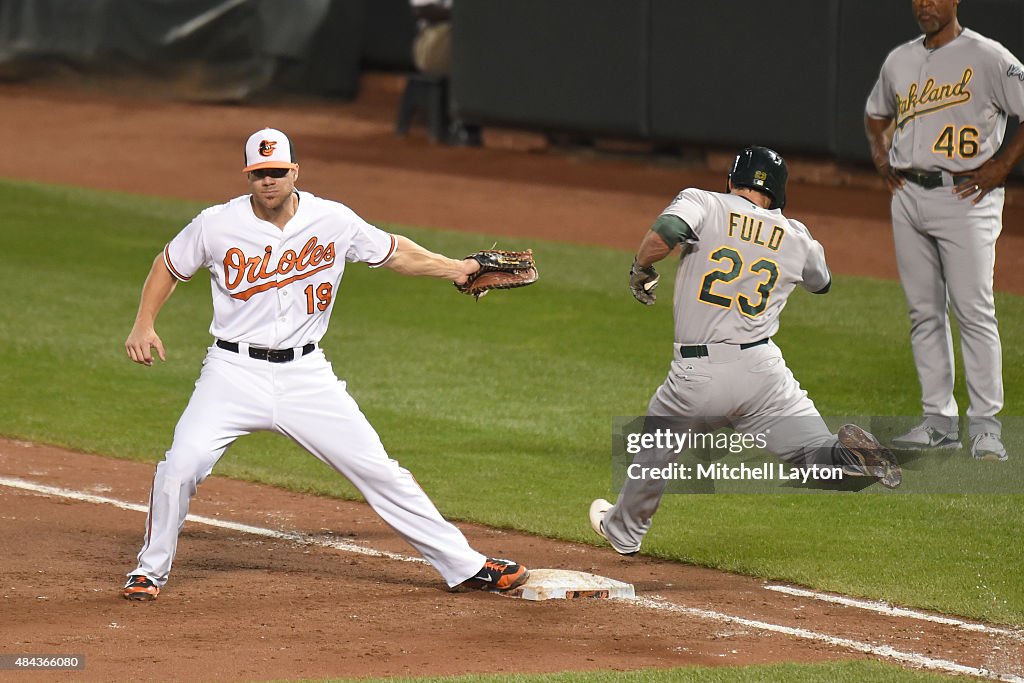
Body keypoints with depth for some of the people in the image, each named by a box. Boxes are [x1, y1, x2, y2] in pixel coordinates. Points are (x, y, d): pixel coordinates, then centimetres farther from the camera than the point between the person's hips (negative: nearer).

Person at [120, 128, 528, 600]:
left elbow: (392, 252, 12)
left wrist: (456, 269, 6)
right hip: (235, 371, -1)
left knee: (377, 470, 0)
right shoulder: (217, 226, -7)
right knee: (181, 465, -19)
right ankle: (151, 570, 4)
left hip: (306, 375, 1)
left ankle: (464, 565, 8)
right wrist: (144, 324, -2)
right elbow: (168, 265, 8)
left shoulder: (334, 221, -3)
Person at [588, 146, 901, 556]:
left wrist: (641, 269, -1)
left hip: (696, 375, -1)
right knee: (818, 458, 2)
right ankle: (847, 455, -31)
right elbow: (821, 281, 30)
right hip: (764, 371, 1)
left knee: (655, 448, 25)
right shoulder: (795, 238, 10)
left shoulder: (702, 203, -1)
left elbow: (664, 234, -22)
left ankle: (622, 530, 41)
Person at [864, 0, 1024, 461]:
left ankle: (986, 425, -7)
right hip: (908, 195, 6)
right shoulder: (899, 60, 14)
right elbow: (875, 114, 32)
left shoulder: (987, 58, -6)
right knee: (924, 312, 7)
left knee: (973, 310, -10)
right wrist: (881, 158, 16)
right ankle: (938, 421, 13)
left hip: (963, 196, -6)